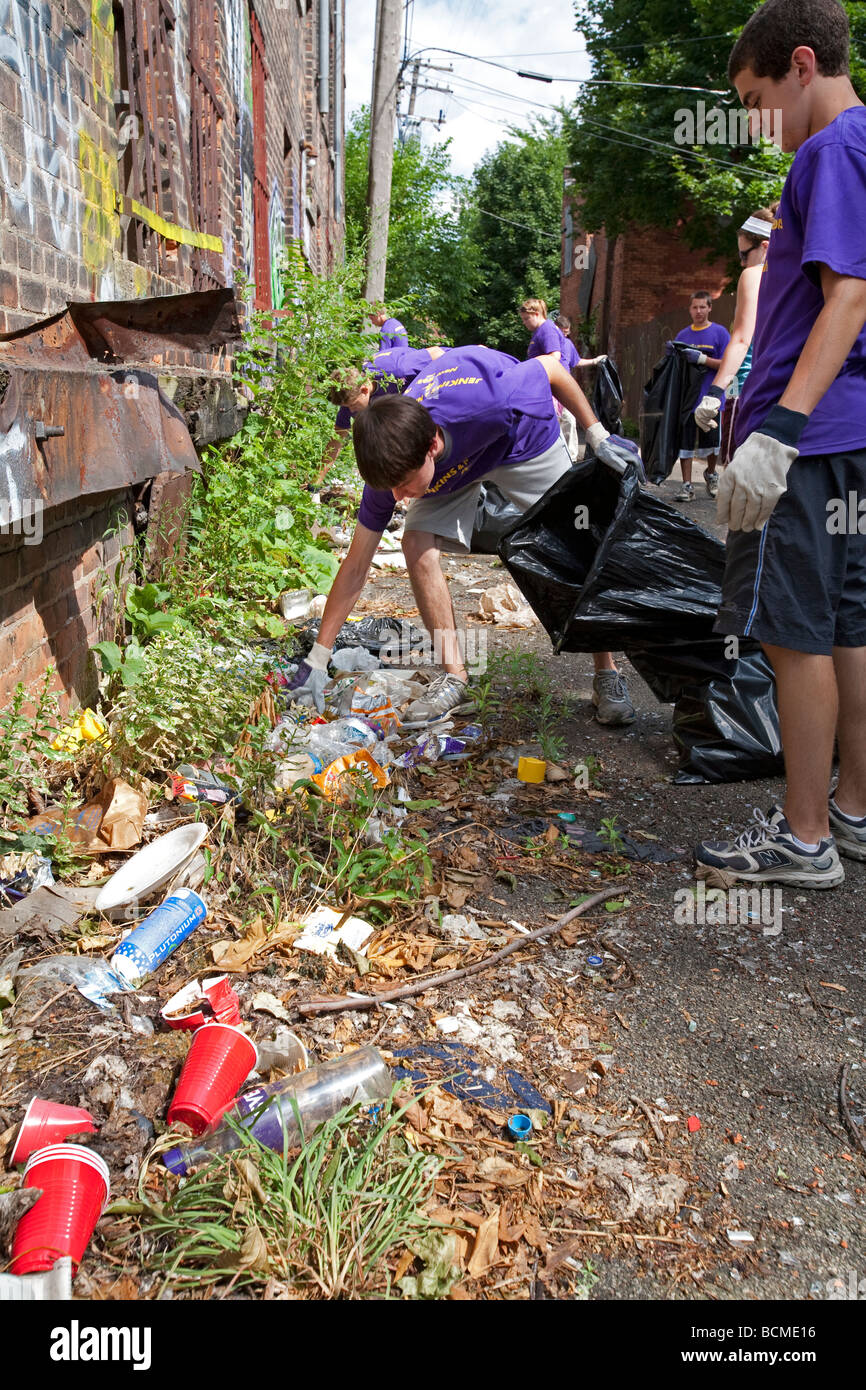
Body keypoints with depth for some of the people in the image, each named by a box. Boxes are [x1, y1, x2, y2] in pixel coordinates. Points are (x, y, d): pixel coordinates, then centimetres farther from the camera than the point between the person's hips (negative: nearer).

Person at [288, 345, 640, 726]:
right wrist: (317, 659, -23)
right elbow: (355, 567, -23)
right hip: (453, 465, 2)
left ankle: (607, 677, 7)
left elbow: (551, 369, -24)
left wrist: (598, 436, -20)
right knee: (417, 545, -21)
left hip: (523, 435, -2)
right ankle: (454, 678, -10)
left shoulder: (486, 402, -46)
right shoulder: (390, 467, -31)